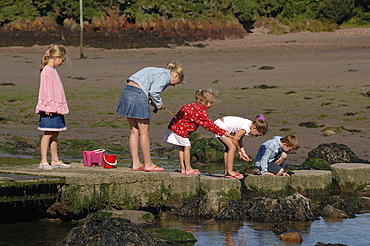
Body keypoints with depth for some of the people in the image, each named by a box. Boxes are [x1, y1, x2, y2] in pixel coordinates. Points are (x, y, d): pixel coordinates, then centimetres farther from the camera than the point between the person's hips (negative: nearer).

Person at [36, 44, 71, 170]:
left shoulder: (53, 71, 17)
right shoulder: (47, 71, -12)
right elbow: (46, 90, -18)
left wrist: (60, 107, 19)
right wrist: (49, 107, -21)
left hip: (56, 109, 9)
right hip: (49, 110, -9)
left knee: (55, 134, 12)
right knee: (48, 134, -9)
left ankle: (55, 160, 17)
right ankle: (44, 162, -9)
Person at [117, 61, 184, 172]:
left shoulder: (158, 72, 26)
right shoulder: (166, 75, -2)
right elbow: (154, 92, -14)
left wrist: (151, 102, 12)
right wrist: (159, 104, 3)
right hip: (138, 95, -9)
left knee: (134, 131, 12)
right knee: (144, 132, 0)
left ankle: (136, 163, 16)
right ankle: (148, 164, 8)